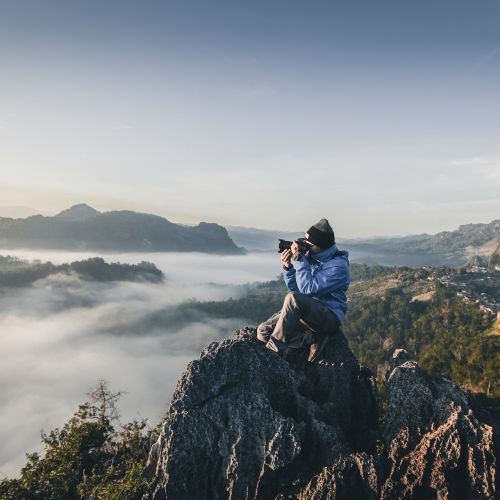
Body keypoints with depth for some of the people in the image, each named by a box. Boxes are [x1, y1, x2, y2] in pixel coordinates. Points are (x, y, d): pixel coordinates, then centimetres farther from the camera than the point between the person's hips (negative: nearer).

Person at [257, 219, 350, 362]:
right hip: (305, 311, 8)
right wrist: (288, 267, -9)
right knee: (263, 331, -8)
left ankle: (274, 349, -21)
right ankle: (314, 338, -12)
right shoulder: (310, 256, 3)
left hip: (329, 317, -7)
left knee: (293, 298, -36)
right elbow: (294, 287, 8)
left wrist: (299, 261, -23)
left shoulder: (338, 265, -16)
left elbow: (307, 289, -24)